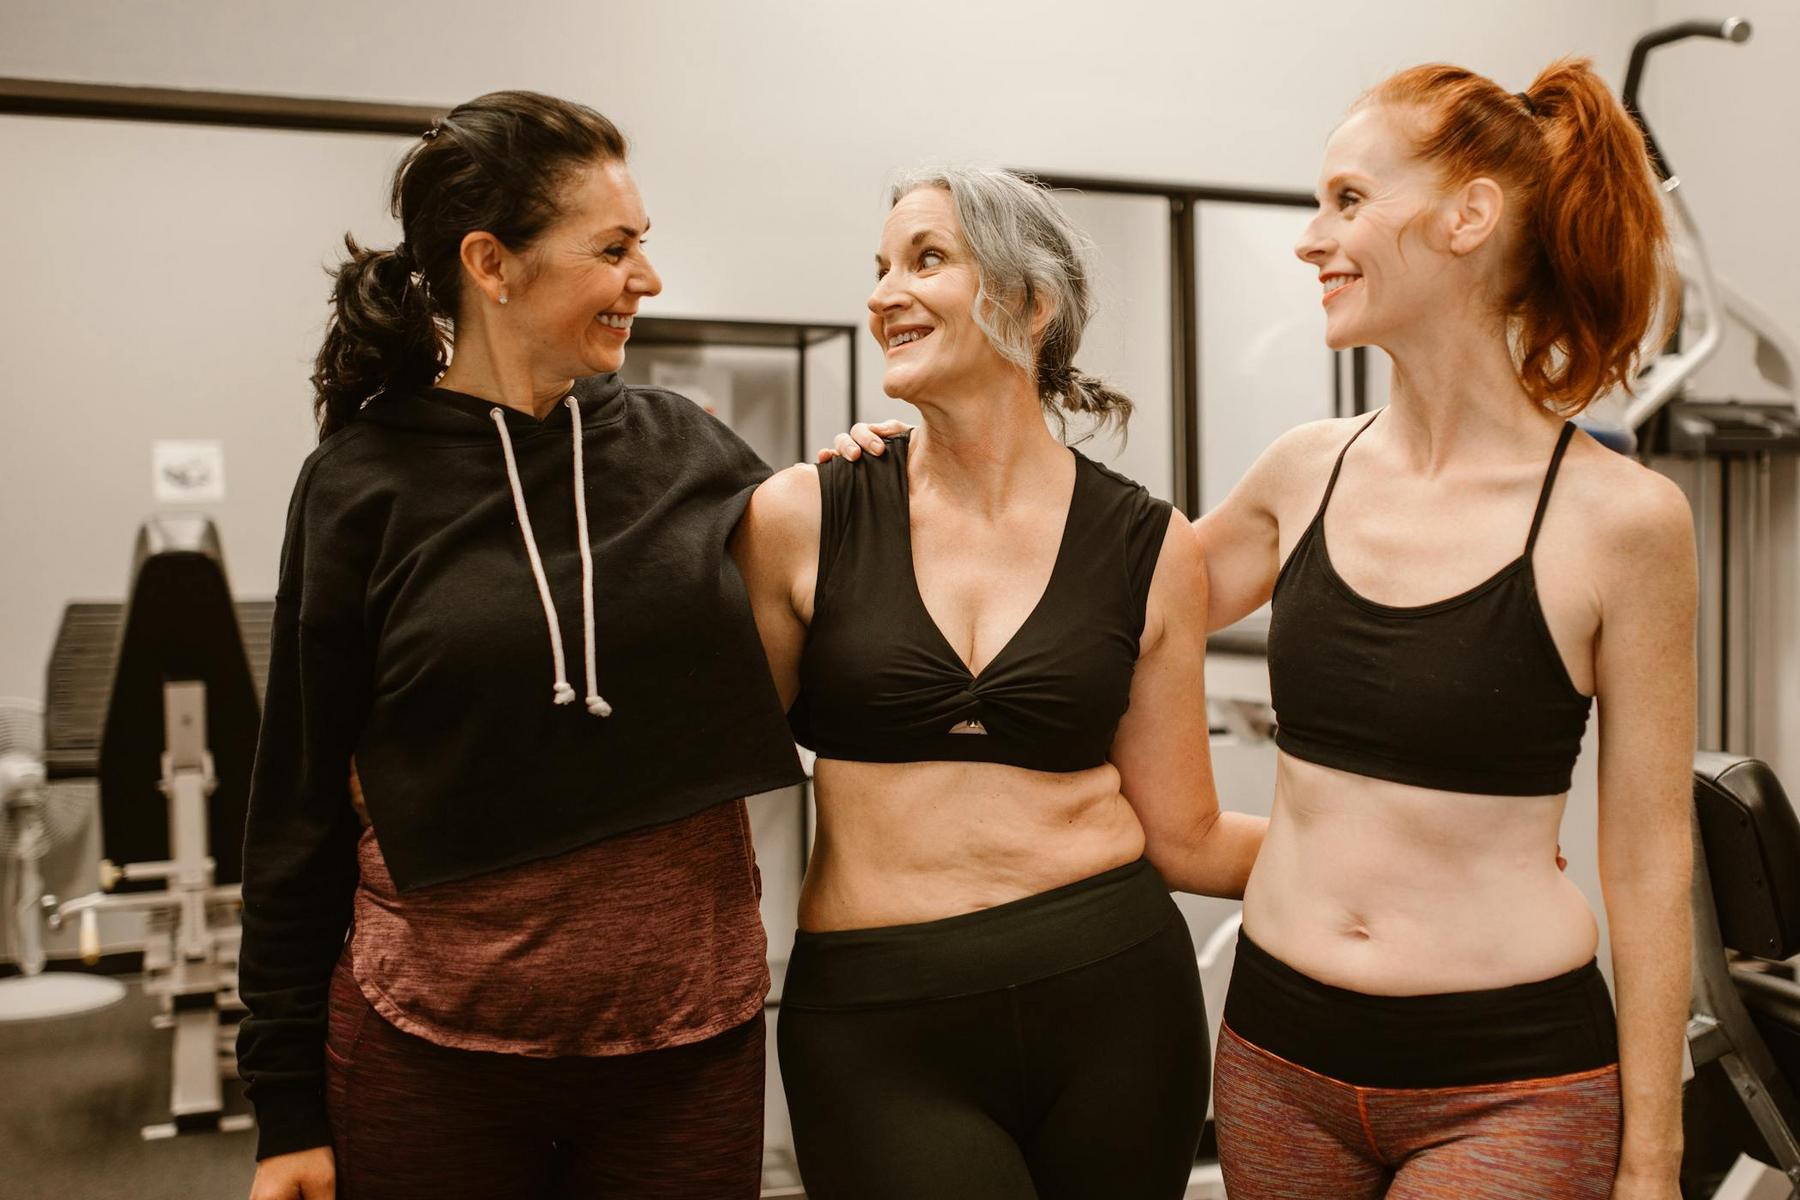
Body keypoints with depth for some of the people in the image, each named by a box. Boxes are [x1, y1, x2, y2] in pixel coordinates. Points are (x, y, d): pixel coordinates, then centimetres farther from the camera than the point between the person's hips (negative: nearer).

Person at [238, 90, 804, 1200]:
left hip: (691, 1041, 2)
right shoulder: (364, 485, -5)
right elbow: (304, 807, -1)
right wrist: (288, 1107, 0)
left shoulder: (690, 451, 2)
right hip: (434, 1049, -2)